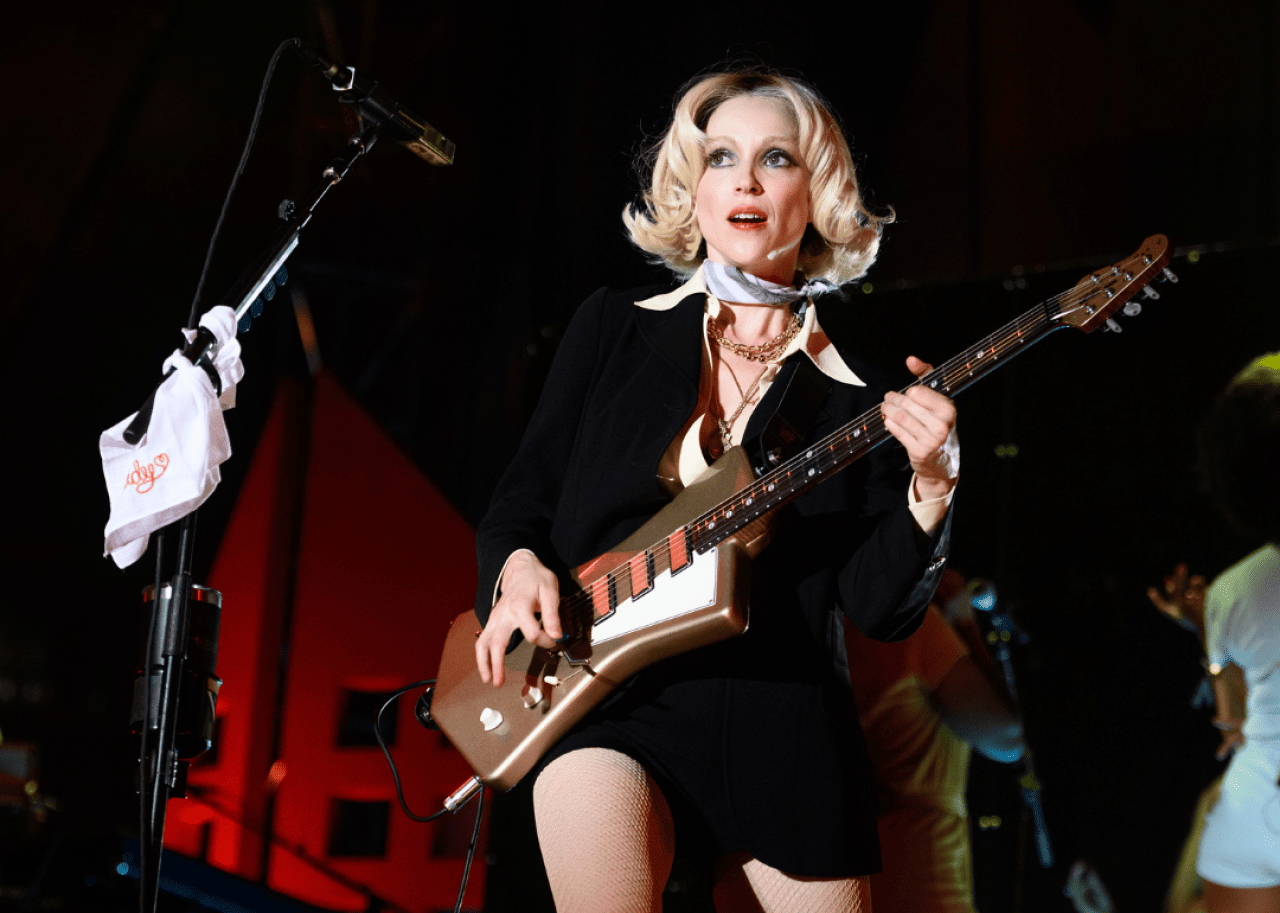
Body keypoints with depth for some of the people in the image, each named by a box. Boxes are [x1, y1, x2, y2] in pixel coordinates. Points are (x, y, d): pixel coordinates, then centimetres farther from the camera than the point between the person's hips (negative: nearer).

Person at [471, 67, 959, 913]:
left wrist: (929, 485, -16)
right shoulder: (616, 327, 8)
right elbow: (522, 498, 10)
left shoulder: (858, 398, 6)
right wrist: (520, 565, -10)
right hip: (608, 700, -1)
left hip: (783, 731, 2)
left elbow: (881, 606, -1)